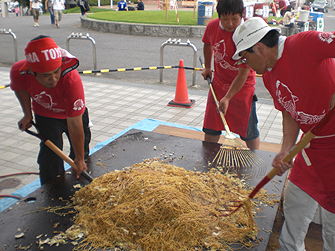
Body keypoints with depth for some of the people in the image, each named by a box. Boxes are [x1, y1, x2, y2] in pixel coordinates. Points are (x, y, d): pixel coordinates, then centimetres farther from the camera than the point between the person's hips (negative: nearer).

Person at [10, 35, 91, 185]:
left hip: (73, 113, -1)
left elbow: (74, 125, -37)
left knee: (81, 152, 12)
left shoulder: (72, 79, -44)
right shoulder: (18, 72, -33)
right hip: (45, 115, 1)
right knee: (49, 156, -8)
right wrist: (27, 114, -6)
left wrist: (80, 158, -27)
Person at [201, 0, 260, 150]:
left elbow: (243, 73, -24)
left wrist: (228, 98, -29)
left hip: (242, 87, -4)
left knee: (249, 132, 4)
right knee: (211, 129, 10)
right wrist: (207, 67, 21)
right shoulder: (212, 26, -7)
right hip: (218, 84, 5)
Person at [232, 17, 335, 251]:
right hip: (312, 144, 8)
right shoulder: (269, 75, 5)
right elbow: (290, 113, 7)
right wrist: (286, 151, -6)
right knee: (295, 204, 20)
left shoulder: (304, 43, -21)